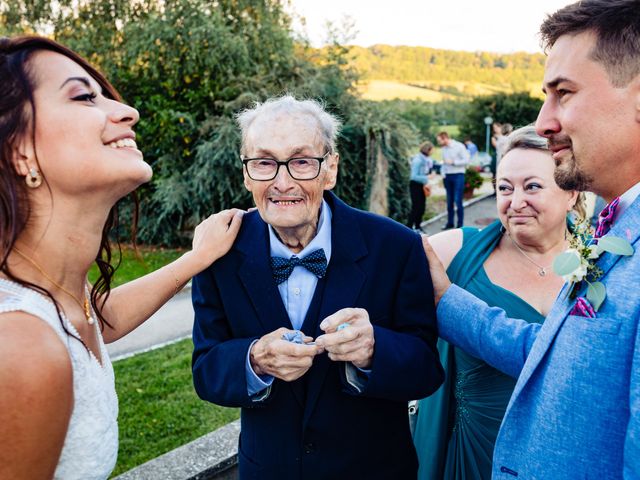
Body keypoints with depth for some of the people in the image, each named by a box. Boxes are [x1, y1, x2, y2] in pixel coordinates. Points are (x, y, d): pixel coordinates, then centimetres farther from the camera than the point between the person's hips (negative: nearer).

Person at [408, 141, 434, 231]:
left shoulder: (427, 159, 3)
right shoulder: (418, 160, -20)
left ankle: (417, 227, 25)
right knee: (416, 207, -5)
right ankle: (410, 228, 2)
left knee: (422, 207, 13)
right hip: (415, 185, -8)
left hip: (422, 185, 8)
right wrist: (427, 178, -22)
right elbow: (414, 176, -22)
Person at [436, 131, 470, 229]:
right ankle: (450, 223, 21)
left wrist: (453, 162, -14)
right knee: (449, 201, 11)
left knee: (458, 201, -6)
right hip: (447, 176, 5)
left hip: (458, 175, -5)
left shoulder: (459, 146, -9)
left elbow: (466, 160, -10)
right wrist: (443, 174, 3)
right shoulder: (444, 148, 8)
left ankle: (460, 224, 2)